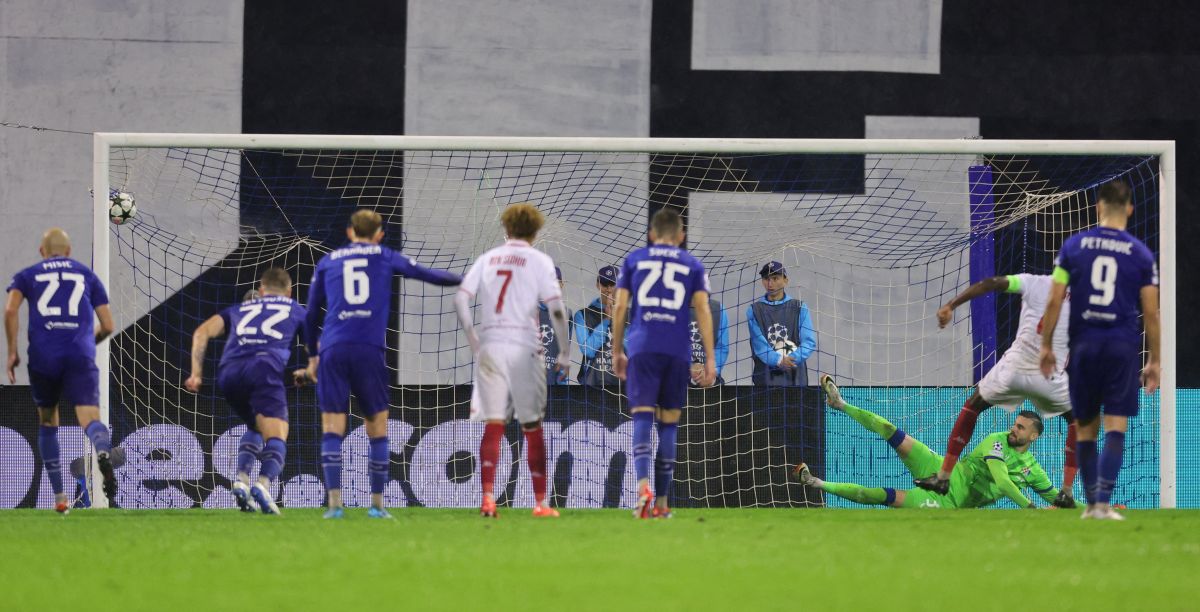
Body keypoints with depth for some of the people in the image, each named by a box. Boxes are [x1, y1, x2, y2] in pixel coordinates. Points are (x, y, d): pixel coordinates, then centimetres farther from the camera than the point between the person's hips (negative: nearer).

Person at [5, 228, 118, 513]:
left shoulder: (27, 275, 18)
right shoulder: (87, 275, 21)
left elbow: (11, 309, -2)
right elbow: (107, 326, 18)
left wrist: (12, 351, 3)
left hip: (43, 356, 1)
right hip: (81, 356, -1)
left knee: (48, 422, 19)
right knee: (90, 418, -12)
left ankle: (59, 497, 18)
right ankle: (103, 453, -49)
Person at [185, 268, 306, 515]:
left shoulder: (240, 309, 34)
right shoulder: (295, 310, 30)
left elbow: (202, 332, 20)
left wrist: (196, 373, 17)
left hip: (228, 373, 4)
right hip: (264, 368, -4)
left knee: (255, 428, 27)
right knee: (276, 438, -9)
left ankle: (242, 479, 7)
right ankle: (263, 483, -37)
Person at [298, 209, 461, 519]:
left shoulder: (327, 262, 19)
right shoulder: (386, 258, 15)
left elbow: (311, 314, 21)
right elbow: (428, 275, 16)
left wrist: (312, 357, 29)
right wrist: (464, 279, 32)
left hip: (332, 350, 1)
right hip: (370, 350, -1)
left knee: (332, 429, 1)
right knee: (377, 427, 9)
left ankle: (334, 503, -10)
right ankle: (377, 504, 7)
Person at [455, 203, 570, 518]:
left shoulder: (488, 258, 11)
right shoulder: (539, 261, 1)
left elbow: (461, 299, 5)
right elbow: (555, 309, -6)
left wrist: (474, 341, 13)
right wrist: (564, 351, 1)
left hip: (489, 347, 2)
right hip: (523, 348, -2)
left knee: (493, 426, 2)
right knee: (532, 427, 6)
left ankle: (487, 498, -10)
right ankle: (541, 502, 8)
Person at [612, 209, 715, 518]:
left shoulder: (634, 260, 13)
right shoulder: (692, 265, 12)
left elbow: (620, 307, 8)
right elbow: (703, 310, 3)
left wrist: (617, 352, 15)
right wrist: (710, 359, 1)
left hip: (642, 349, -1)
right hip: (678, 351, 1)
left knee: (642, 419, -7)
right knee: (669, 423, 8)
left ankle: (643, 484, -31)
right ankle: (662, 501, 8)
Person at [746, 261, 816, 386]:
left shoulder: (799, 308, 9)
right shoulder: (754, 310, 8)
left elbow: (809, 342, 0)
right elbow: (758, 344, -4)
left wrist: (792, 359, -18)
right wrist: (778, 360, -20)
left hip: (795, 376, 0)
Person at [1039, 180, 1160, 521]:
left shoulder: (1074, 246, 3)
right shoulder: (1140, 254, 2)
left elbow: (1055, 301, 0)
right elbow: (1151, 313, 2)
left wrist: (1046, 345, 9)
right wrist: (1154, 361, 9)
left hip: (1083, 346, 1)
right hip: (1123, 348, -1)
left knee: (1086, 429, 12)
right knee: (1115, 427, -4)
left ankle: (1092, 502, 17)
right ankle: (1103, 502, -16)